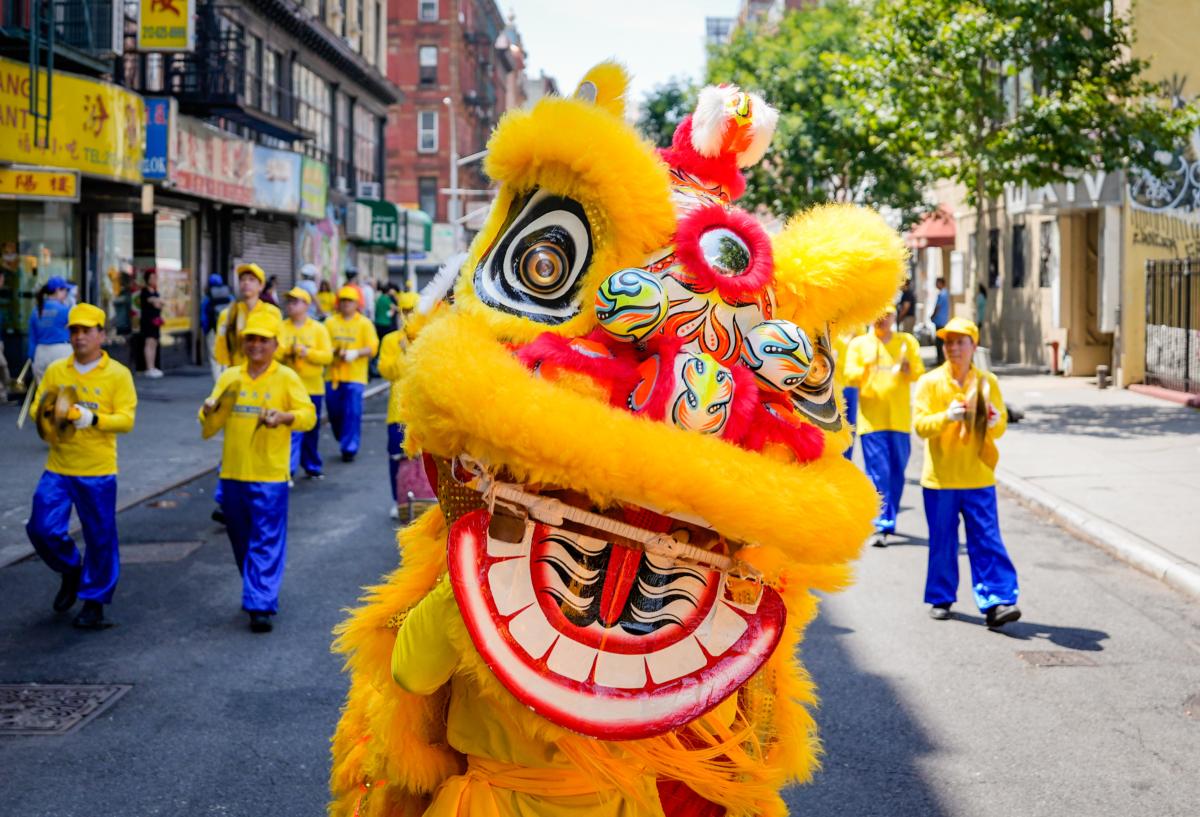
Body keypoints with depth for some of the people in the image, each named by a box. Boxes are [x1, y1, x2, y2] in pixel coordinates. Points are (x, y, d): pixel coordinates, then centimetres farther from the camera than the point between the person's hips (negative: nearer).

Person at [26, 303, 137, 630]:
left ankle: (94, 601, 20)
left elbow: (126, 419, -9)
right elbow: (37, 409, 7)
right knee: (42, 528, -3)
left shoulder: (118, 374, -4)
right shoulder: (55, 371, 6)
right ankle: (72, 570, 27)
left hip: (98, 471, -3)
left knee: (100, 538, 3)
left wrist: (92, 418, -25)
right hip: (57, 468, 3)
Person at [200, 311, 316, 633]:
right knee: (241, 541, 14)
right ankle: (262, 592, 31)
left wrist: (284, 417, -27)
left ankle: (260, 606, -5)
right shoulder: (229, 377, 9)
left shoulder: (286, 378, -1)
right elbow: (209, 428, 10)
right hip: (232, 473, 5)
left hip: (269, 475, -4)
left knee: (266, 542, -6)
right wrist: (209, 412, -13)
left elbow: (308, 415, -8)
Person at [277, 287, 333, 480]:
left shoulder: (318, 329, 4)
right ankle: (288, 470, -10)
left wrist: (307, 352, -16)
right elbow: (273, 353, -4)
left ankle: (312, 466, 26)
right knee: (292, 429, -11)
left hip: (312, 387, 1)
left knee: (311, 430, 12)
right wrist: (286, 349, -21)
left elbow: (327, 356, -5)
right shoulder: (281, 328, 4)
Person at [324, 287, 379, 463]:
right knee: (334, 412, 7)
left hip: (355, 376, -3)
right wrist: (333, 351, -15)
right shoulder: (330, 322, 8)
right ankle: (343, 441, 30)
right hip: (333, 374, 3)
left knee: (352, 413, -7)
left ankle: (349, 448, -1)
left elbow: (372, 348, -3)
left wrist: (356, 353, -19)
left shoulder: (364, 324, 2)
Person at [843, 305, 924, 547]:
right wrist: (863, 372, -22)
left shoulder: (907, 341, 11)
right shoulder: (859, 344, 8)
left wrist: (908, 369, -17)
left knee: (897, 472, 8)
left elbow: (919, 372, 5)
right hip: (871, 418, -2)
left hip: (899, 419, 2)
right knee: (878, 473, -8)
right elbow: (849, 375, -1)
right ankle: (881, 526, -10)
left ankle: (889, 520, 22)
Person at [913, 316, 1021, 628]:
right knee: (942, 542, 8)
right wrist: (946, 417, -25)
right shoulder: (930, 382, 0)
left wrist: (994, 422, -15)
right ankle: (940, 599, 21)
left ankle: (996, 602, -8)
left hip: (978, 477, 1)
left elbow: (1000, 427, 8)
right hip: (940, 477, 0)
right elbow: (919, 425, -7)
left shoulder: (988, 382, 5)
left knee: (987, 540, -5)